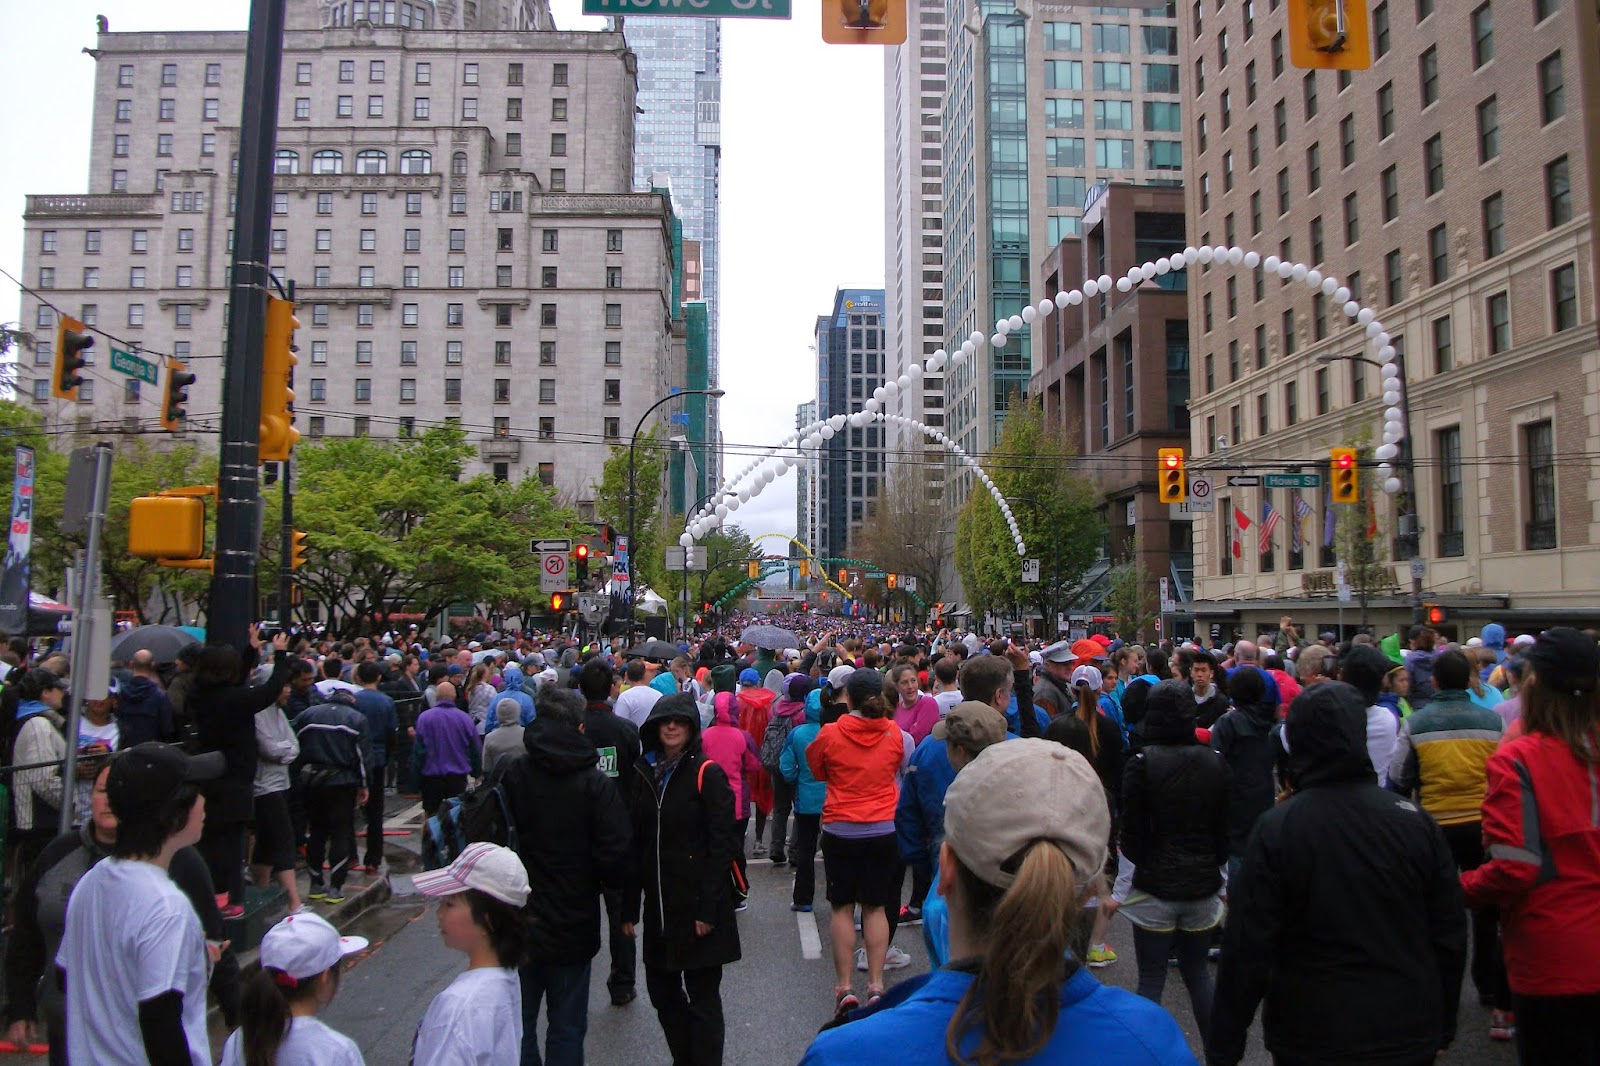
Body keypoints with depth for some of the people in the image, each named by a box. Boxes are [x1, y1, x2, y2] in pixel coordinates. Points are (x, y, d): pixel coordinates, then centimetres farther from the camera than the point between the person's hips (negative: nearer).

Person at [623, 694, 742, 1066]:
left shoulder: (707, 774, -9)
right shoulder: (644, 772, 8)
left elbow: (721, 844, -12)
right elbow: (635, 843, 10)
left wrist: (708, 907, -16)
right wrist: (629, 905, 7)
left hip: (697, 905, -6)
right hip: (658, 903, 6)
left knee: (702, 997, 2)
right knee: (662, 992, 13)